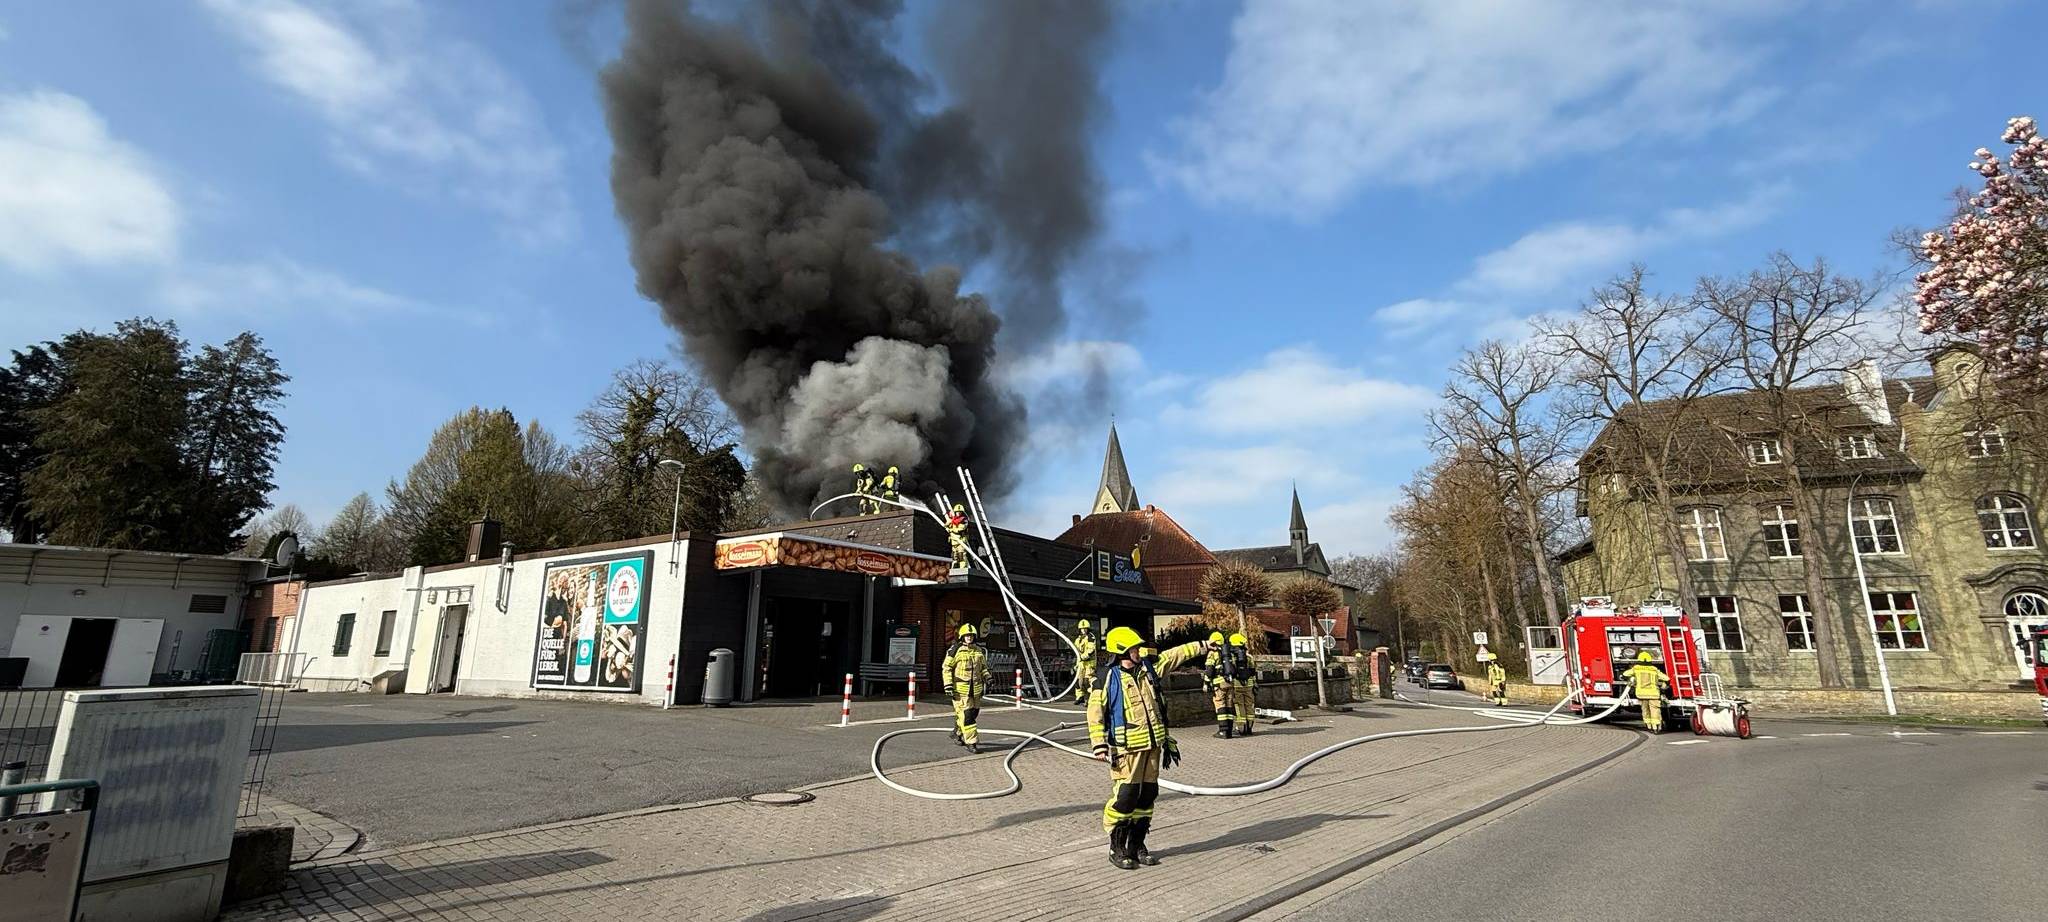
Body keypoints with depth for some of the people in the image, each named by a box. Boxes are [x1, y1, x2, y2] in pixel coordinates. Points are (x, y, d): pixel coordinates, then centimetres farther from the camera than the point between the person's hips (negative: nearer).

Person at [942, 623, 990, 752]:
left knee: (973, 712, 12)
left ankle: (957, 732, 34)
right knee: (965, 714, -9)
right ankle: (971, 742, -4)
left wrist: (987, 679, 13)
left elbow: (984, 667, 25)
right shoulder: (955, 650, -7)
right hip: (960, 687, -6)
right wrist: (948, 684, -12)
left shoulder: (979, 651, 11)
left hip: (975, 688, 6)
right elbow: (946, 668, -6)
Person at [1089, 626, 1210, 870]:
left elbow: (1175, 655, 18)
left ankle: (1137, 845, 25)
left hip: (1152, 746, 7)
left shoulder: (1148, 667, 9)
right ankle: (1117, 848, 10)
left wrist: (1203, 646, 21)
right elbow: (1095, 712, -11)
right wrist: (1099, 745, -18)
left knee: (1147, 795, 11)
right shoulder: (1107, 678, -10)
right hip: (1126, 748, -7)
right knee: (1125, 796, -7)